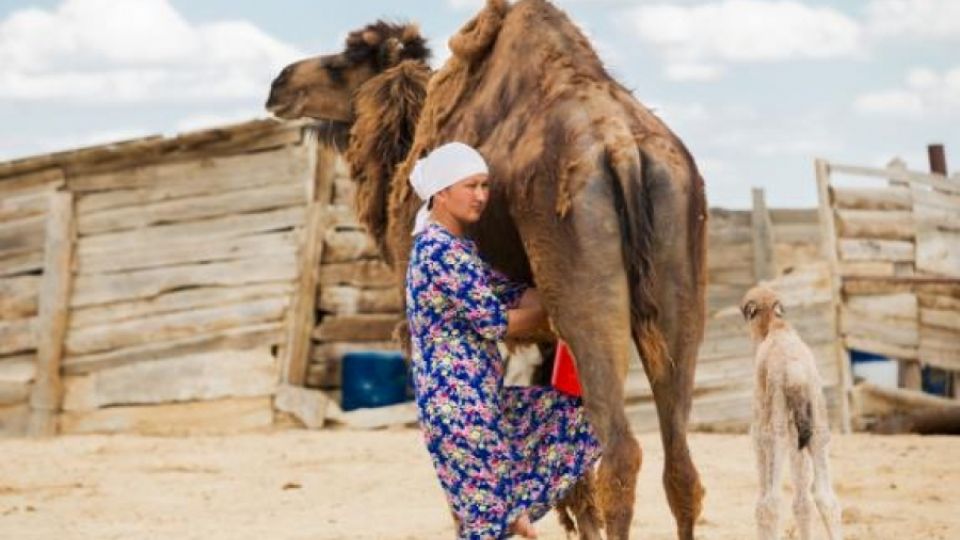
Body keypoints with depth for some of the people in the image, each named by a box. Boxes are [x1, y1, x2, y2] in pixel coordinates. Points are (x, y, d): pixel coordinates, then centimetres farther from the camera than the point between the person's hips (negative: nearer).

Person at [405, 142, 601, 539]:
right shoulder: (440, 251, -16)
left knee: (577, 418, 14)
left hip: (482, 400, 10)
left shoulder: (458, 246, 15)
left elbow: (513, 297, 15)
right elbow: (495, 323, -14)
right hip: (456, 406, -10)